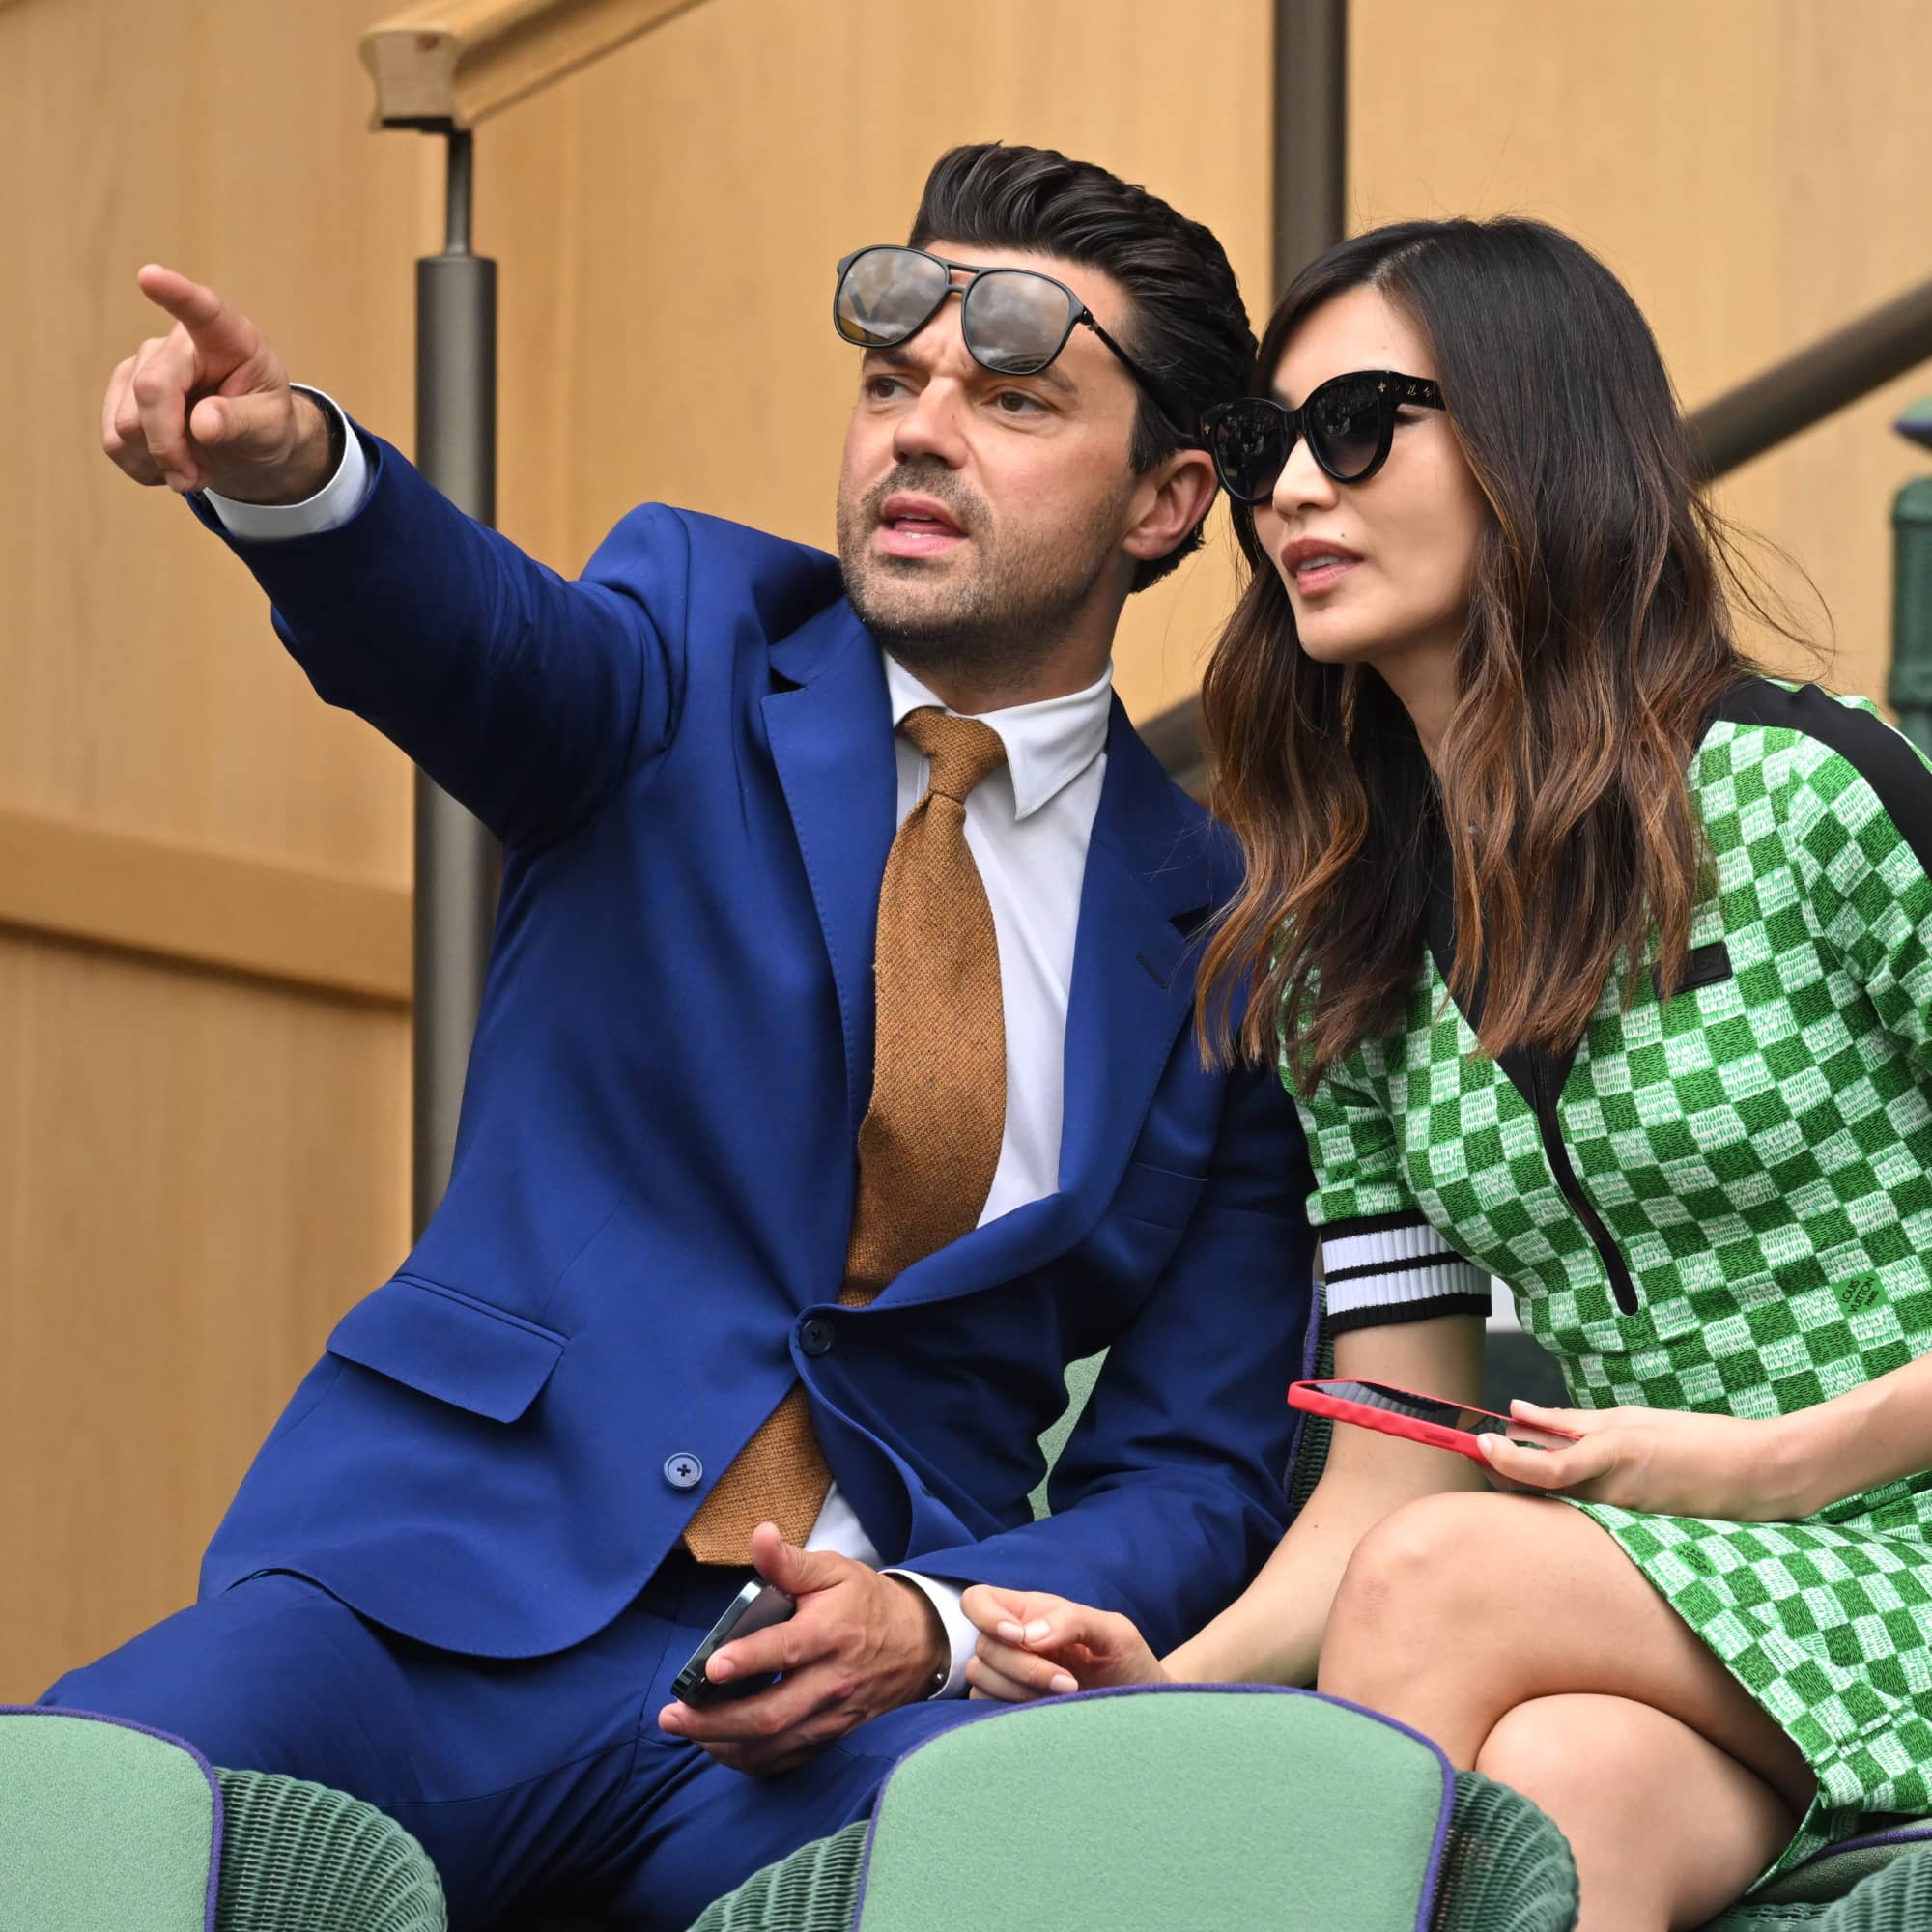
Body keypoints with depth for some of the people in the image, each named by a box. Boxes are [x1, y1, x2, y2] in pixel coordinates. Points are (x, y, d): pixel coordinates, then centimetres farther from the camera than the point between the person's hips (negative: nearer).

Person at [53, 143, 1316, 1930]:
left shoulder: (1228, 932, 10)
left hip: (845, 1664, 1)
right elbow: (481, 639, -15)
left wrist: (932, 1628, -12)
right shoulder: (705, 638, 10)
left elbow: (1198, 1478, 9)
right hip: (456, 1582, 0)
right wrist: (291, 470, -38)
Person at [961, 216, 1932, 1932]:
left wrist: (1771, 1464, -15)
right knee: (1551, 1783, -33)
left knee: (1443, 1582, -30)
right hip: (1654, 1593, 3)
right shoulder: (1344, 965, 11)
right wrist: (1177, 1676, -9)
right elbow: (1391, 1477, 8)